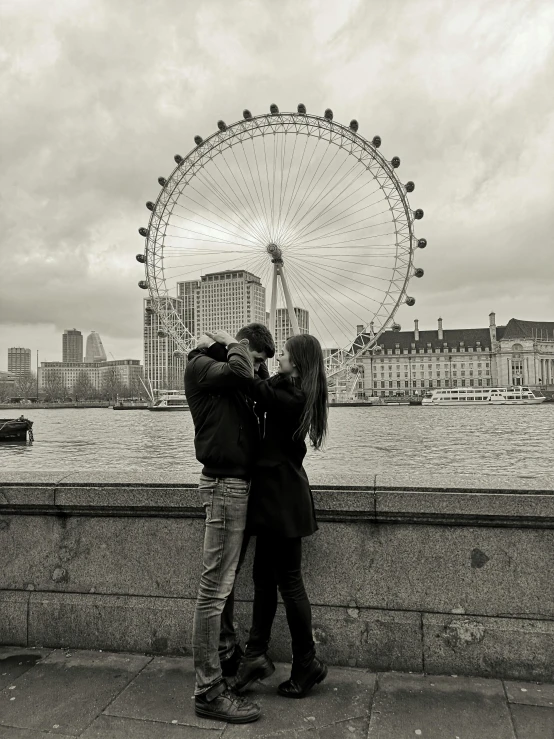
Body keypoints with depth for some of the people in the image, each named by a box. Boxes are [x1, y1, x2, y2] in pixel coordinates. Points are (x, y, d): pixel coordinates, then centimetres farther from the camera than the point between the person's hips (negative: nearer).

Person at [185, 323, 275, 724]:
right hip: (225, 483, -10)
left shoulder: (229, 378, 19)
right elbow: (239, 371, -24)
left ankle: (226, 657, 36)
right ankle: (209, 690, 5)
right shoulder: (201, 364, -6)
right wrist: (233, 347, -9)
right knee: (215, 586, -4)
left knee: (226, 581, 20)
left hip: (237, 482, 10)